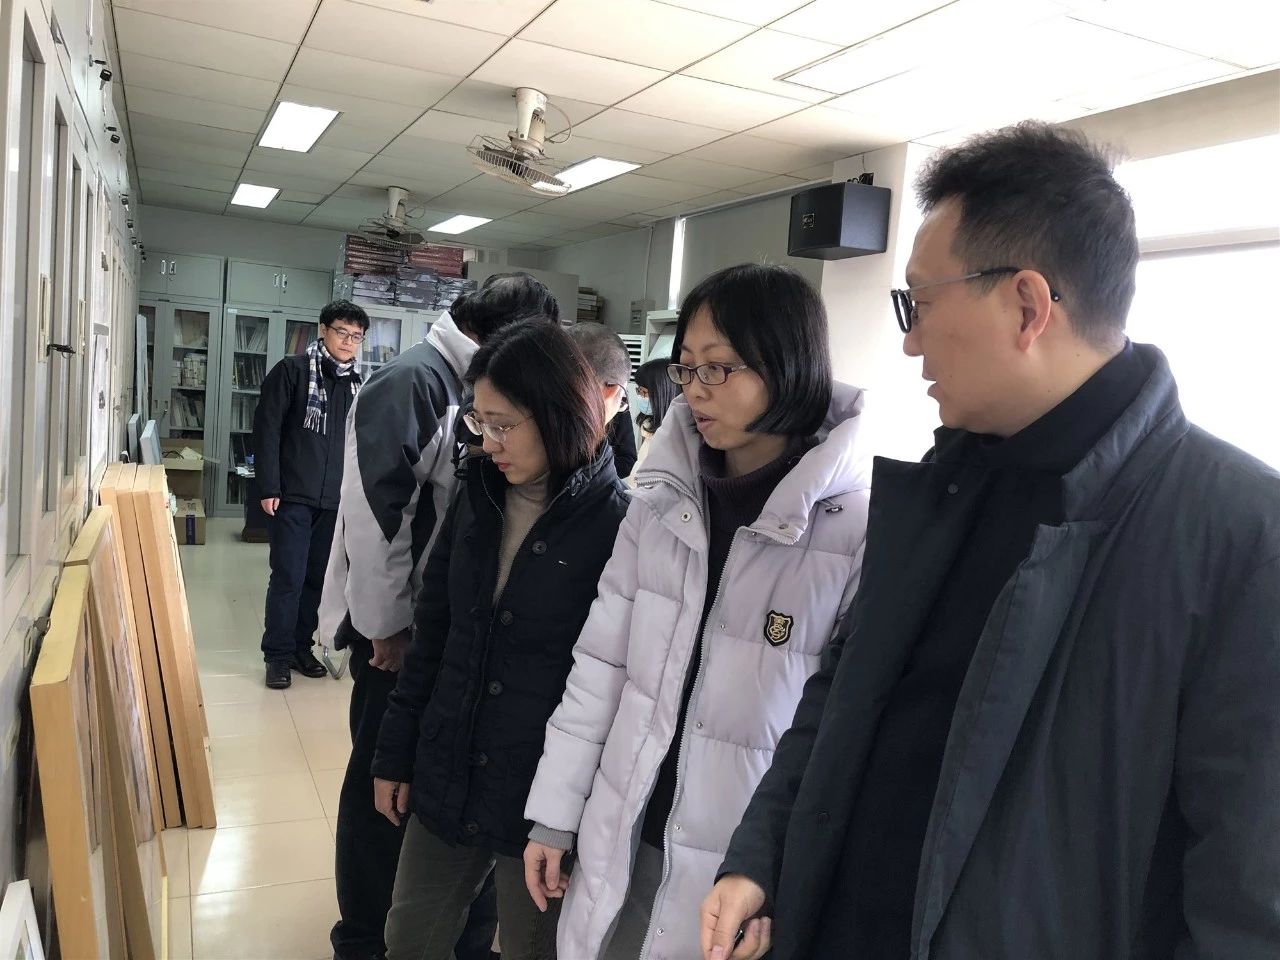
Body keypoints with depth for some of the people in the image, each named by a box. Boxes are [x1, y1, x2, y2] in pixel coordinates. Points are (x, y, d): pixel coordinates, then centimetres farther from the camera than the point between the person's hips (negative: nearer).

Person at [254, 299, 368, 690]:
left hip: (335, 501, 5)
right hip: (293, 497, -4)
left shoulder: (358, 386, 12)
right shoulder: (292, 370, -3)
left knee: (318, 578, 9)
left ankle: (301, 647, 24)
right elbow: (267, 429, -6)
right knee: (288, 578, -2)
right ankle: (278, 655, 11)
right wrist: (269, 488, -11)